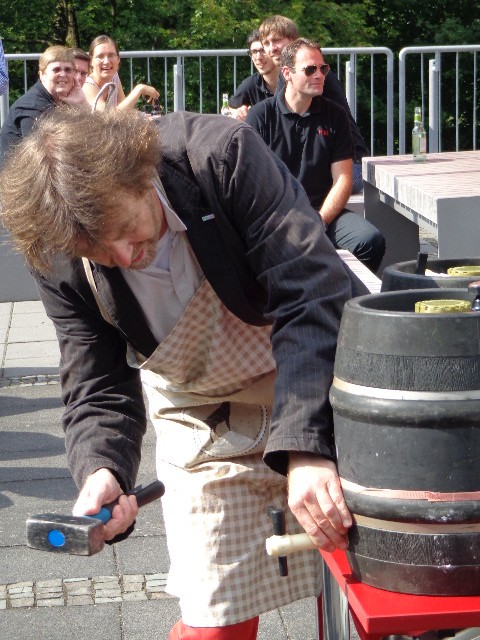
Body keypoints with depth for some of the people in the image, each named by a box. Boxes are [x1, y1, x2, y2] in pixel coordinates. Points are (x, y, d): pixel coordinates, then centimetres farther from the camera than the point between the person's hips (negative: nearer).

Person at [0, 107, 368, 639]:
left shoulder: (224, 156, -30)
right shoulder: (62, 265, -19)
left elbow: (311, 301, -34)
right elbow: (98, 392, -13)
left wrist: (306, 446, -45)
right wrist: (101, 471, -37)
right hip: (206, 425, 2)